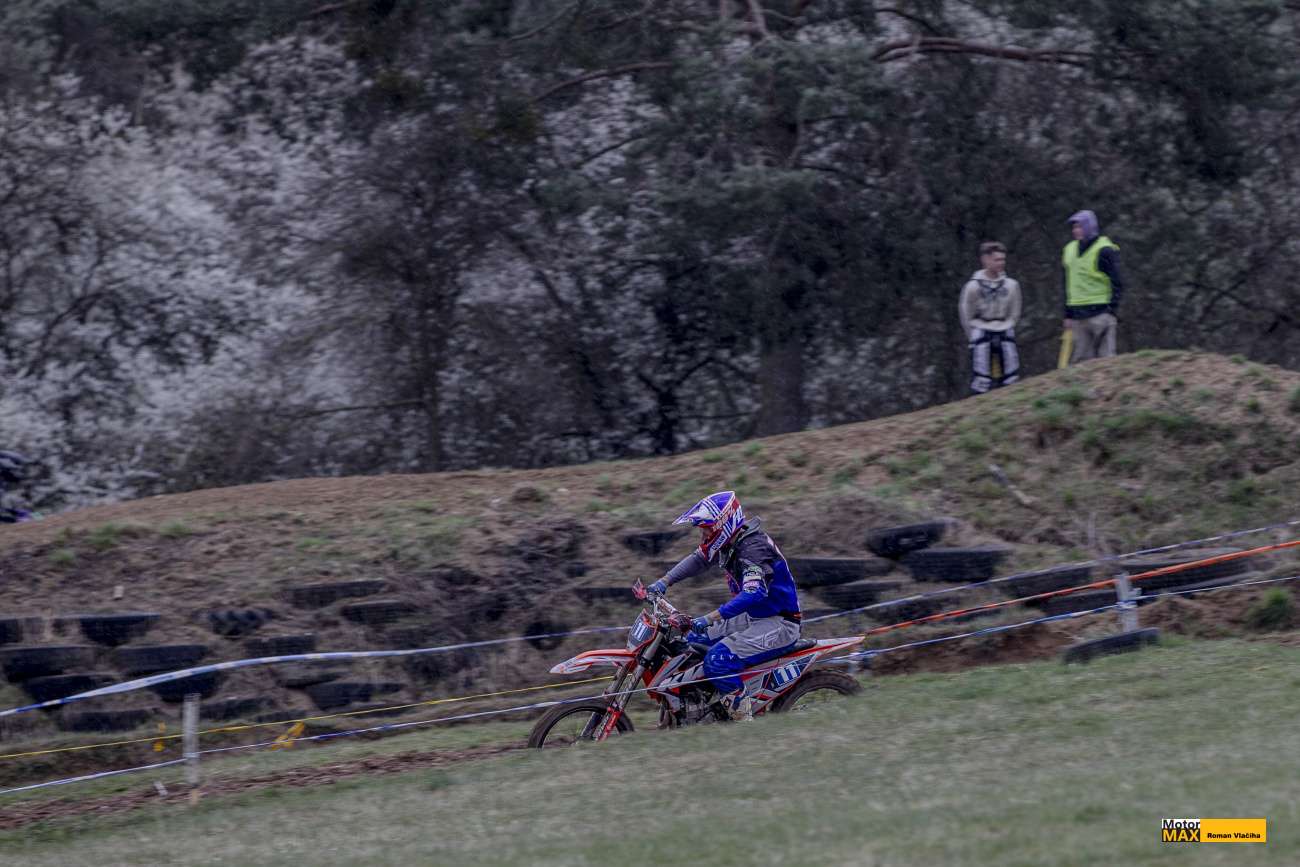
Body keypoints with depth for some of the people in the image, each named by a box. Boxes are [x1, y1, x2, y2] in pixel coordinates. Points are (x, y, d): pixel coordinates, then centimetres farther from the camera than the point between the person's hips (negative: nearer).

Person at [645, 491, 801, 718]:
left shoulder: (754, 548, -26)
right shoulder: (728, 542, 4)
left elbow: (753, 594, -39)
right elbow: (697, 559, 19)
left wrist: (711, 618, -45)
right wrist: (665, 582, 4)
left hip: (779, 624, -10)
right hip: (753, 618, 10)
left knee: (717, 660, -27)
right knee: (693, 641, 15)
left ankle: (742, 714, -21)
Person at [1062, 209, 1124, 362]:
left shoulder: (1104, 251, -6)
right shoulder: (1069, 250, 15)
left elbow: (1117, 283, -7)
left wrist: (1111, 309, -13)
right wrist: (1068, 315, 17)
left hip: (1100, 313, -7)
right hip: (1078, 315, 7)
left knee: (1104, 356, -7)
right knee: (1079, 359, 4)